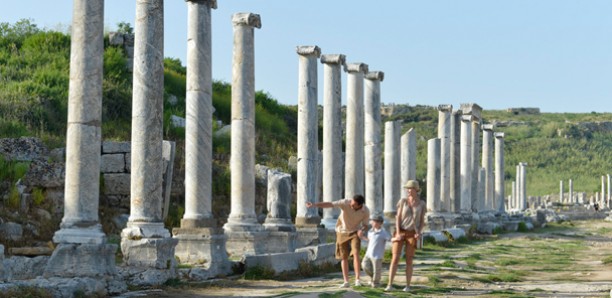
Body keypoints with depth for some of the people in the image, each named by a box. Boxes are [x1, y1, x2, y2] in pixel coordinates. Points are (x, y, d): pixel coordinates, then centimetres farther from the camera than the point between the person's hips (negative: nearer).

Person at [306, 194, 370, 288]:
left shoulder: (366, 211, -22)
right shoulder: (346, 202, -28)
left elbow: (365, 226, -10)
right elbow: (329, 204, -34)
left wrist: (362, 230, -35)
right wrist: (314, 204, -47)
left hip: (355, 232, 0)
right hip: (342, 232, 1)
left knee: (356, 253, -22)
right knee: (344, 257, 0)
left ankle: (357, 279, -19)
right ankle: (346, 282, 8)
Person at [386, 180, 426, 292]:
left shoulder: (422, 204, 2)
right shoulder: (403, 201, -1)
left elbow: (422, 221, 4)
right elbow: (398, 218, -3)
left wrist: (419, 233, -15)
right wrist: (398, 233, -15)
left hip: (412, 234, 0)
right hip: (400, 232, 0)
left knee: (409, 261, -1)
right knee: (395, 259, -9)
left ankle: (408, 286, 9)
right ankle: (390, 285, -8)